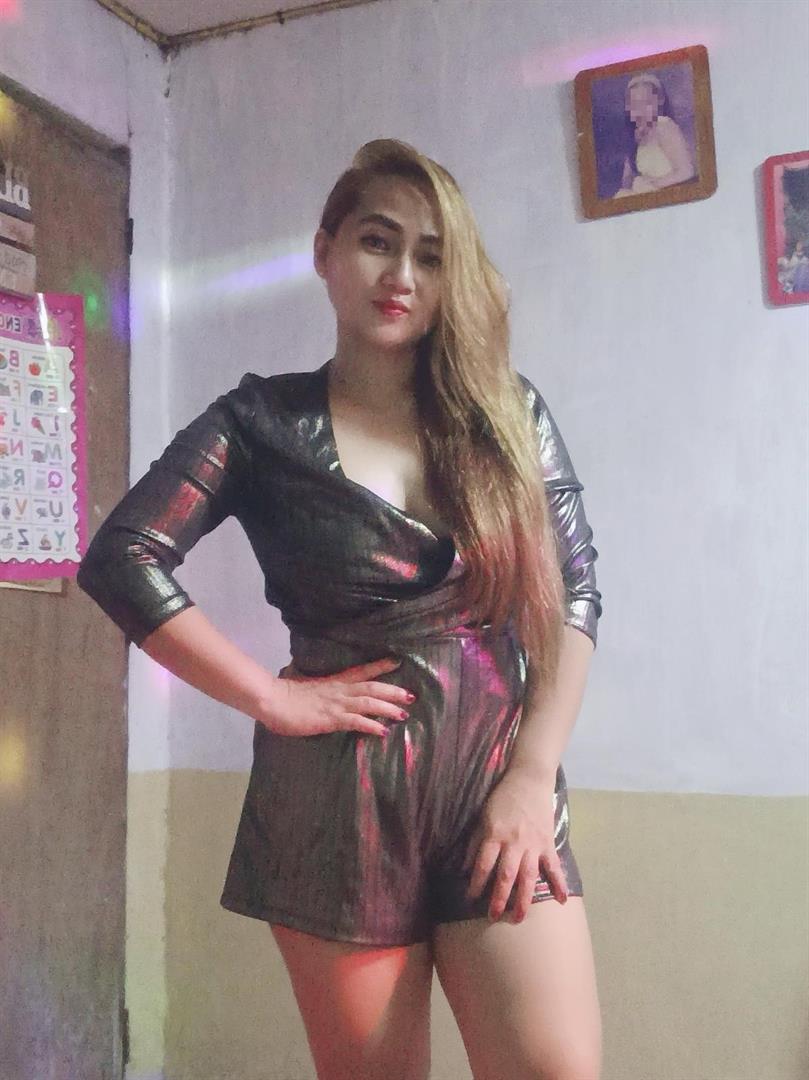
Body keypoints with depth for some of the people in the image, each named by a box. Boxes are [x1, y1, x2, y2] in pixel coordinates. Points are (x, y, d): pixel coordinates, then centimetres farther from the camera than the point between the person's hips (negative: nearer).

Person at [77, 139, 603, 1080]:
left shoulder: (506, 411, 7)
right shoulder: (265, 422, 1)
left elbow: (575, 588, 4)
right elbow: (121, 562, -7)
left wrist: (535, 774, -5)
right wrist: (274, 700, -10)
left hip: (500, 781, 2)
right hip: (341, 796, -1)